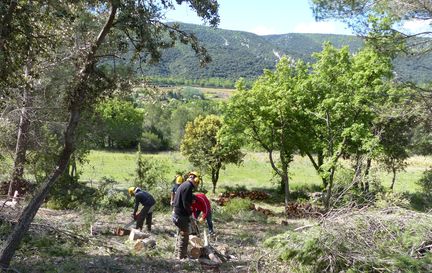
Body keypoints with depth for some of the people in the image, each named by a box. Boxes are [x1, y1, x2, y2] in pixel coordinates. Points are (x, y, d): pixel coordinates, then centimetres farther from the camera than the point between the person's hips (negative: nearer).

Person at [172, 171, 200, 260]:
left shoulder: (184, 185, 12)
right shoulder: (188, 186, -18)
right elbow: (186, 204, -23)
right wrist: (190, 213, -8)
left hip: (177, 213, 10)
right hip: (182, 216, -10)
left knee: (181, 235, 21)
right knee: (184, 237, -1)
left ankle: (178, 254, 31)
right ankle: (181, 257, 4)